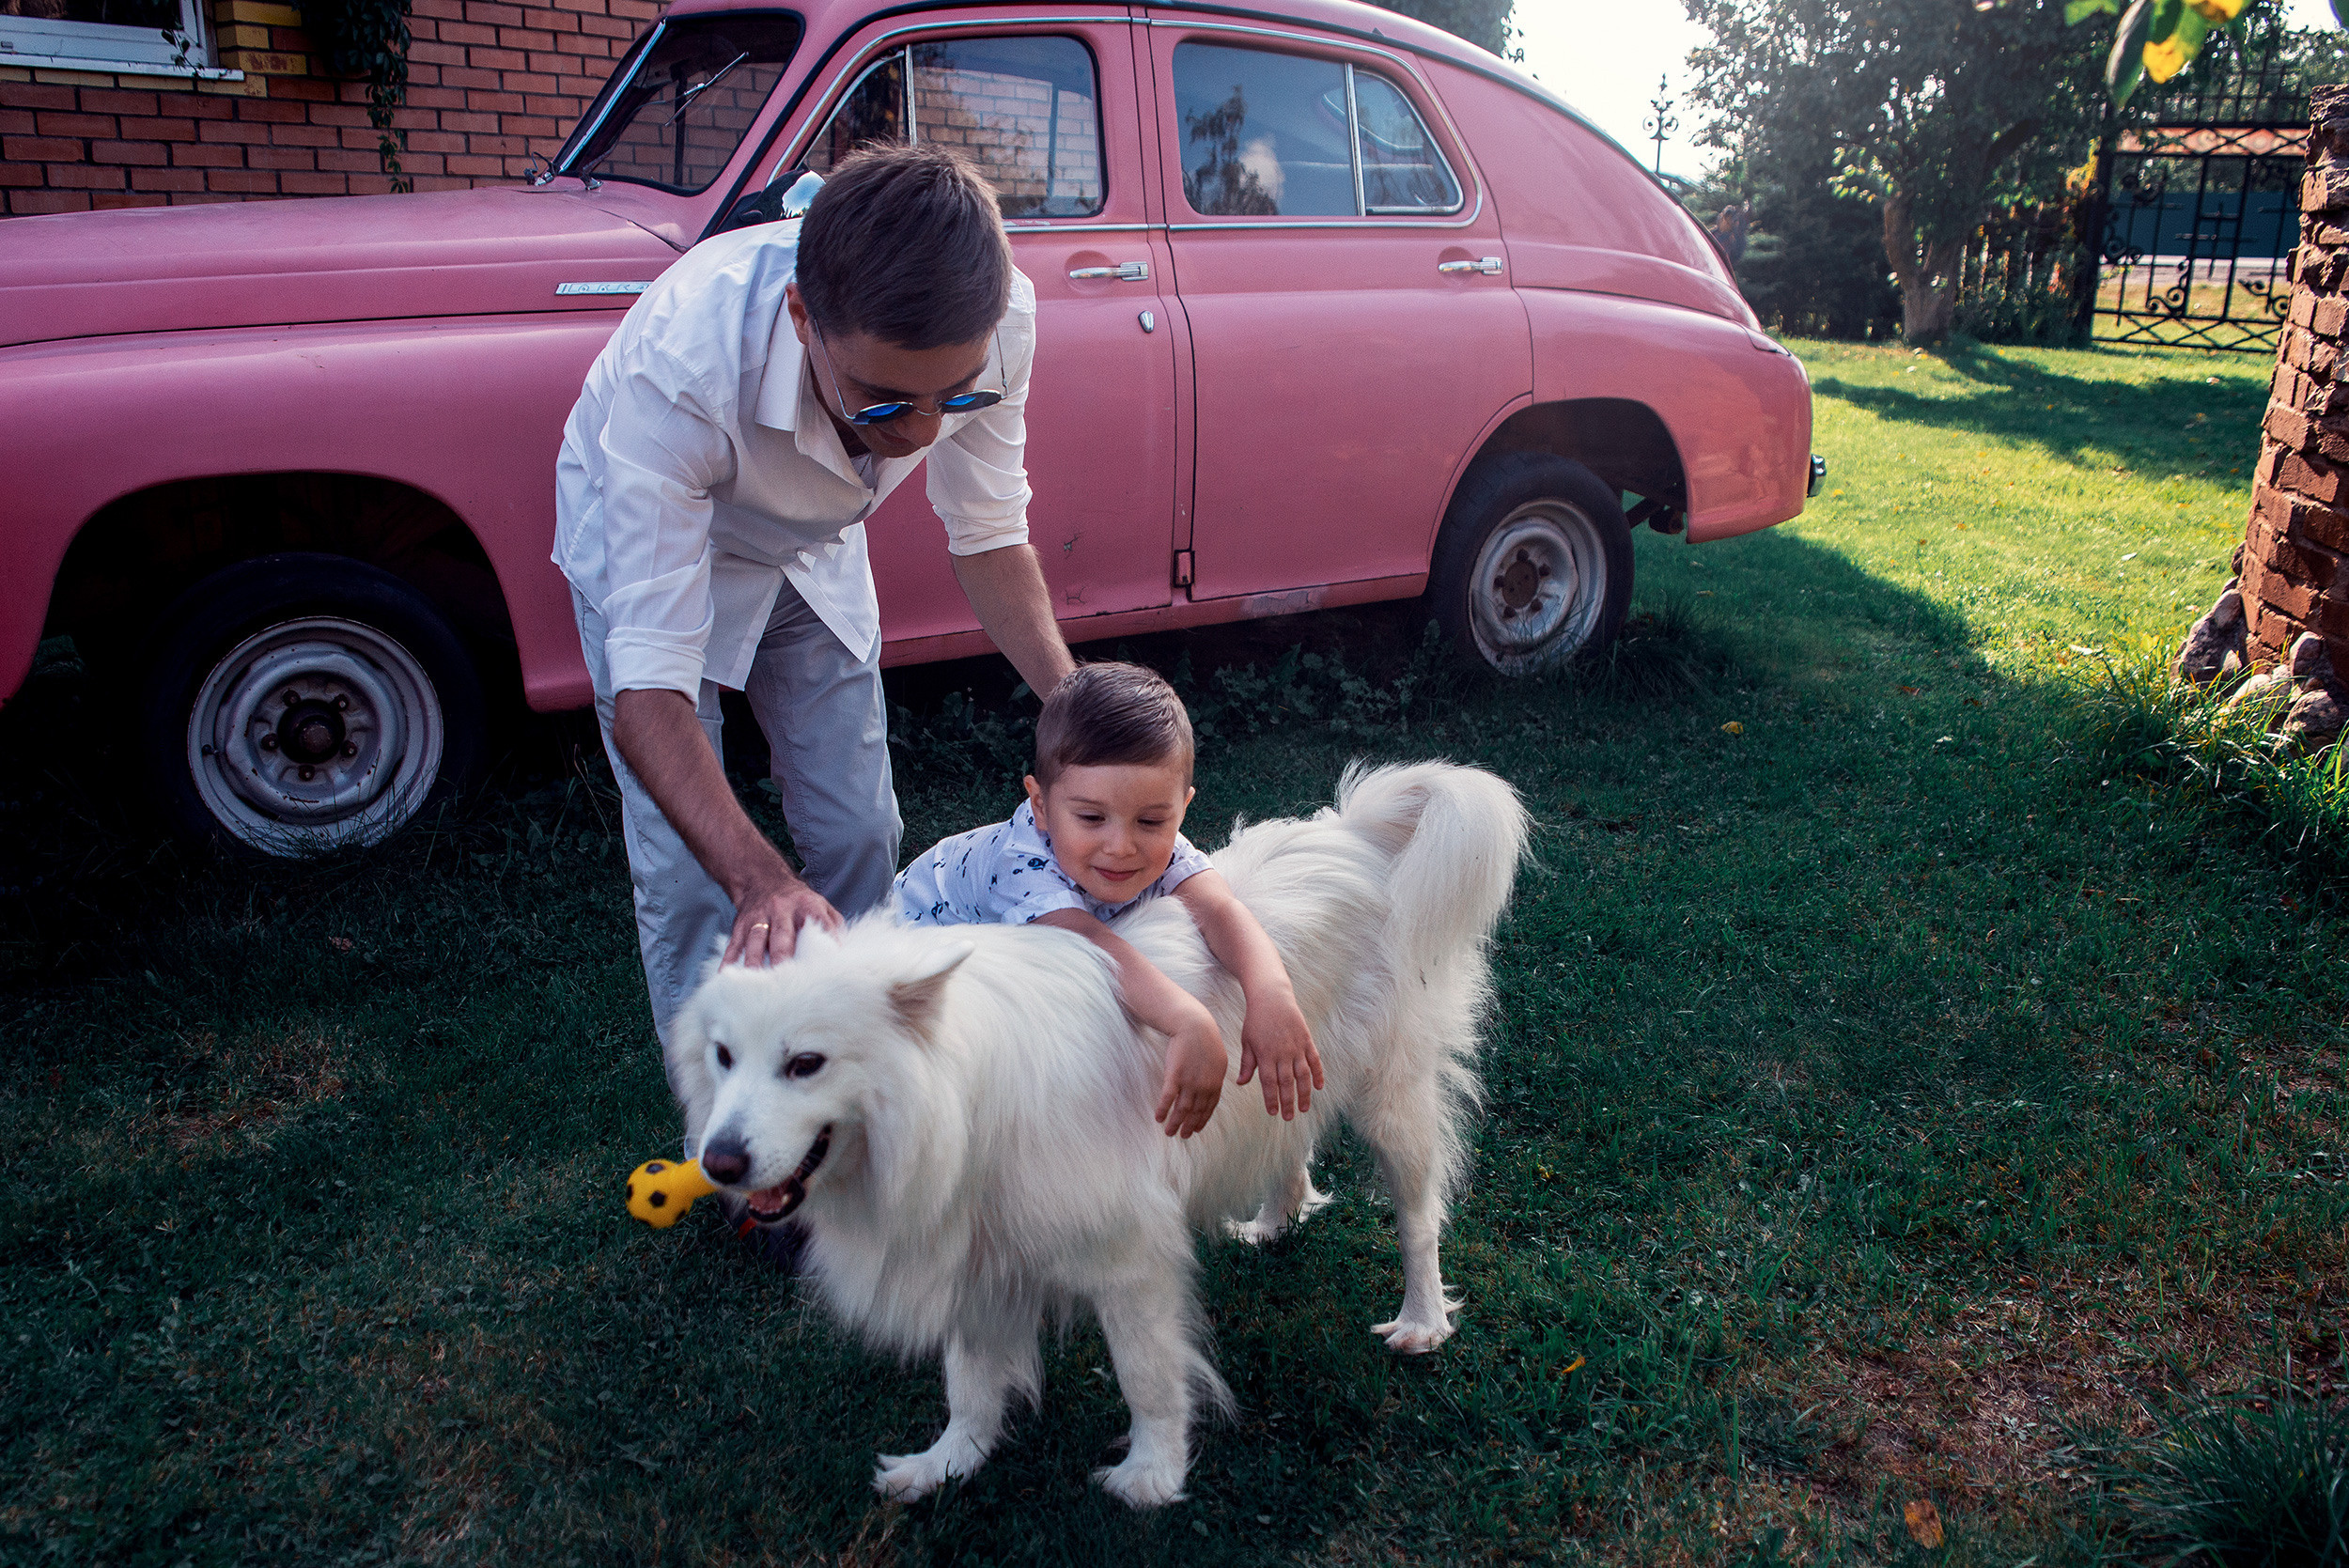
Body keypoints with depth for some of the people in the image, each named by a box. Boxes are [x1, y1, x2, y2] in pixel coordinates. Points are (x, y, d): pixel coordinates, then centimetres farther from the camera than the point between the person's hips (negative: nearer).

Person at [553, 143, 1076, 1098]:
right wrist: (759, 879, -57)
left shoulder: (990, 322, -33)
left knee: (861, 833, 5)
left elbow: (987, 535, -15)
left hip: (810, 538, 4)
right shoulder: (680, 364, -45)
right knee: (688, 872, -8)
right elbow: (648, 686, -43)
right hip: (647, 528, -3)